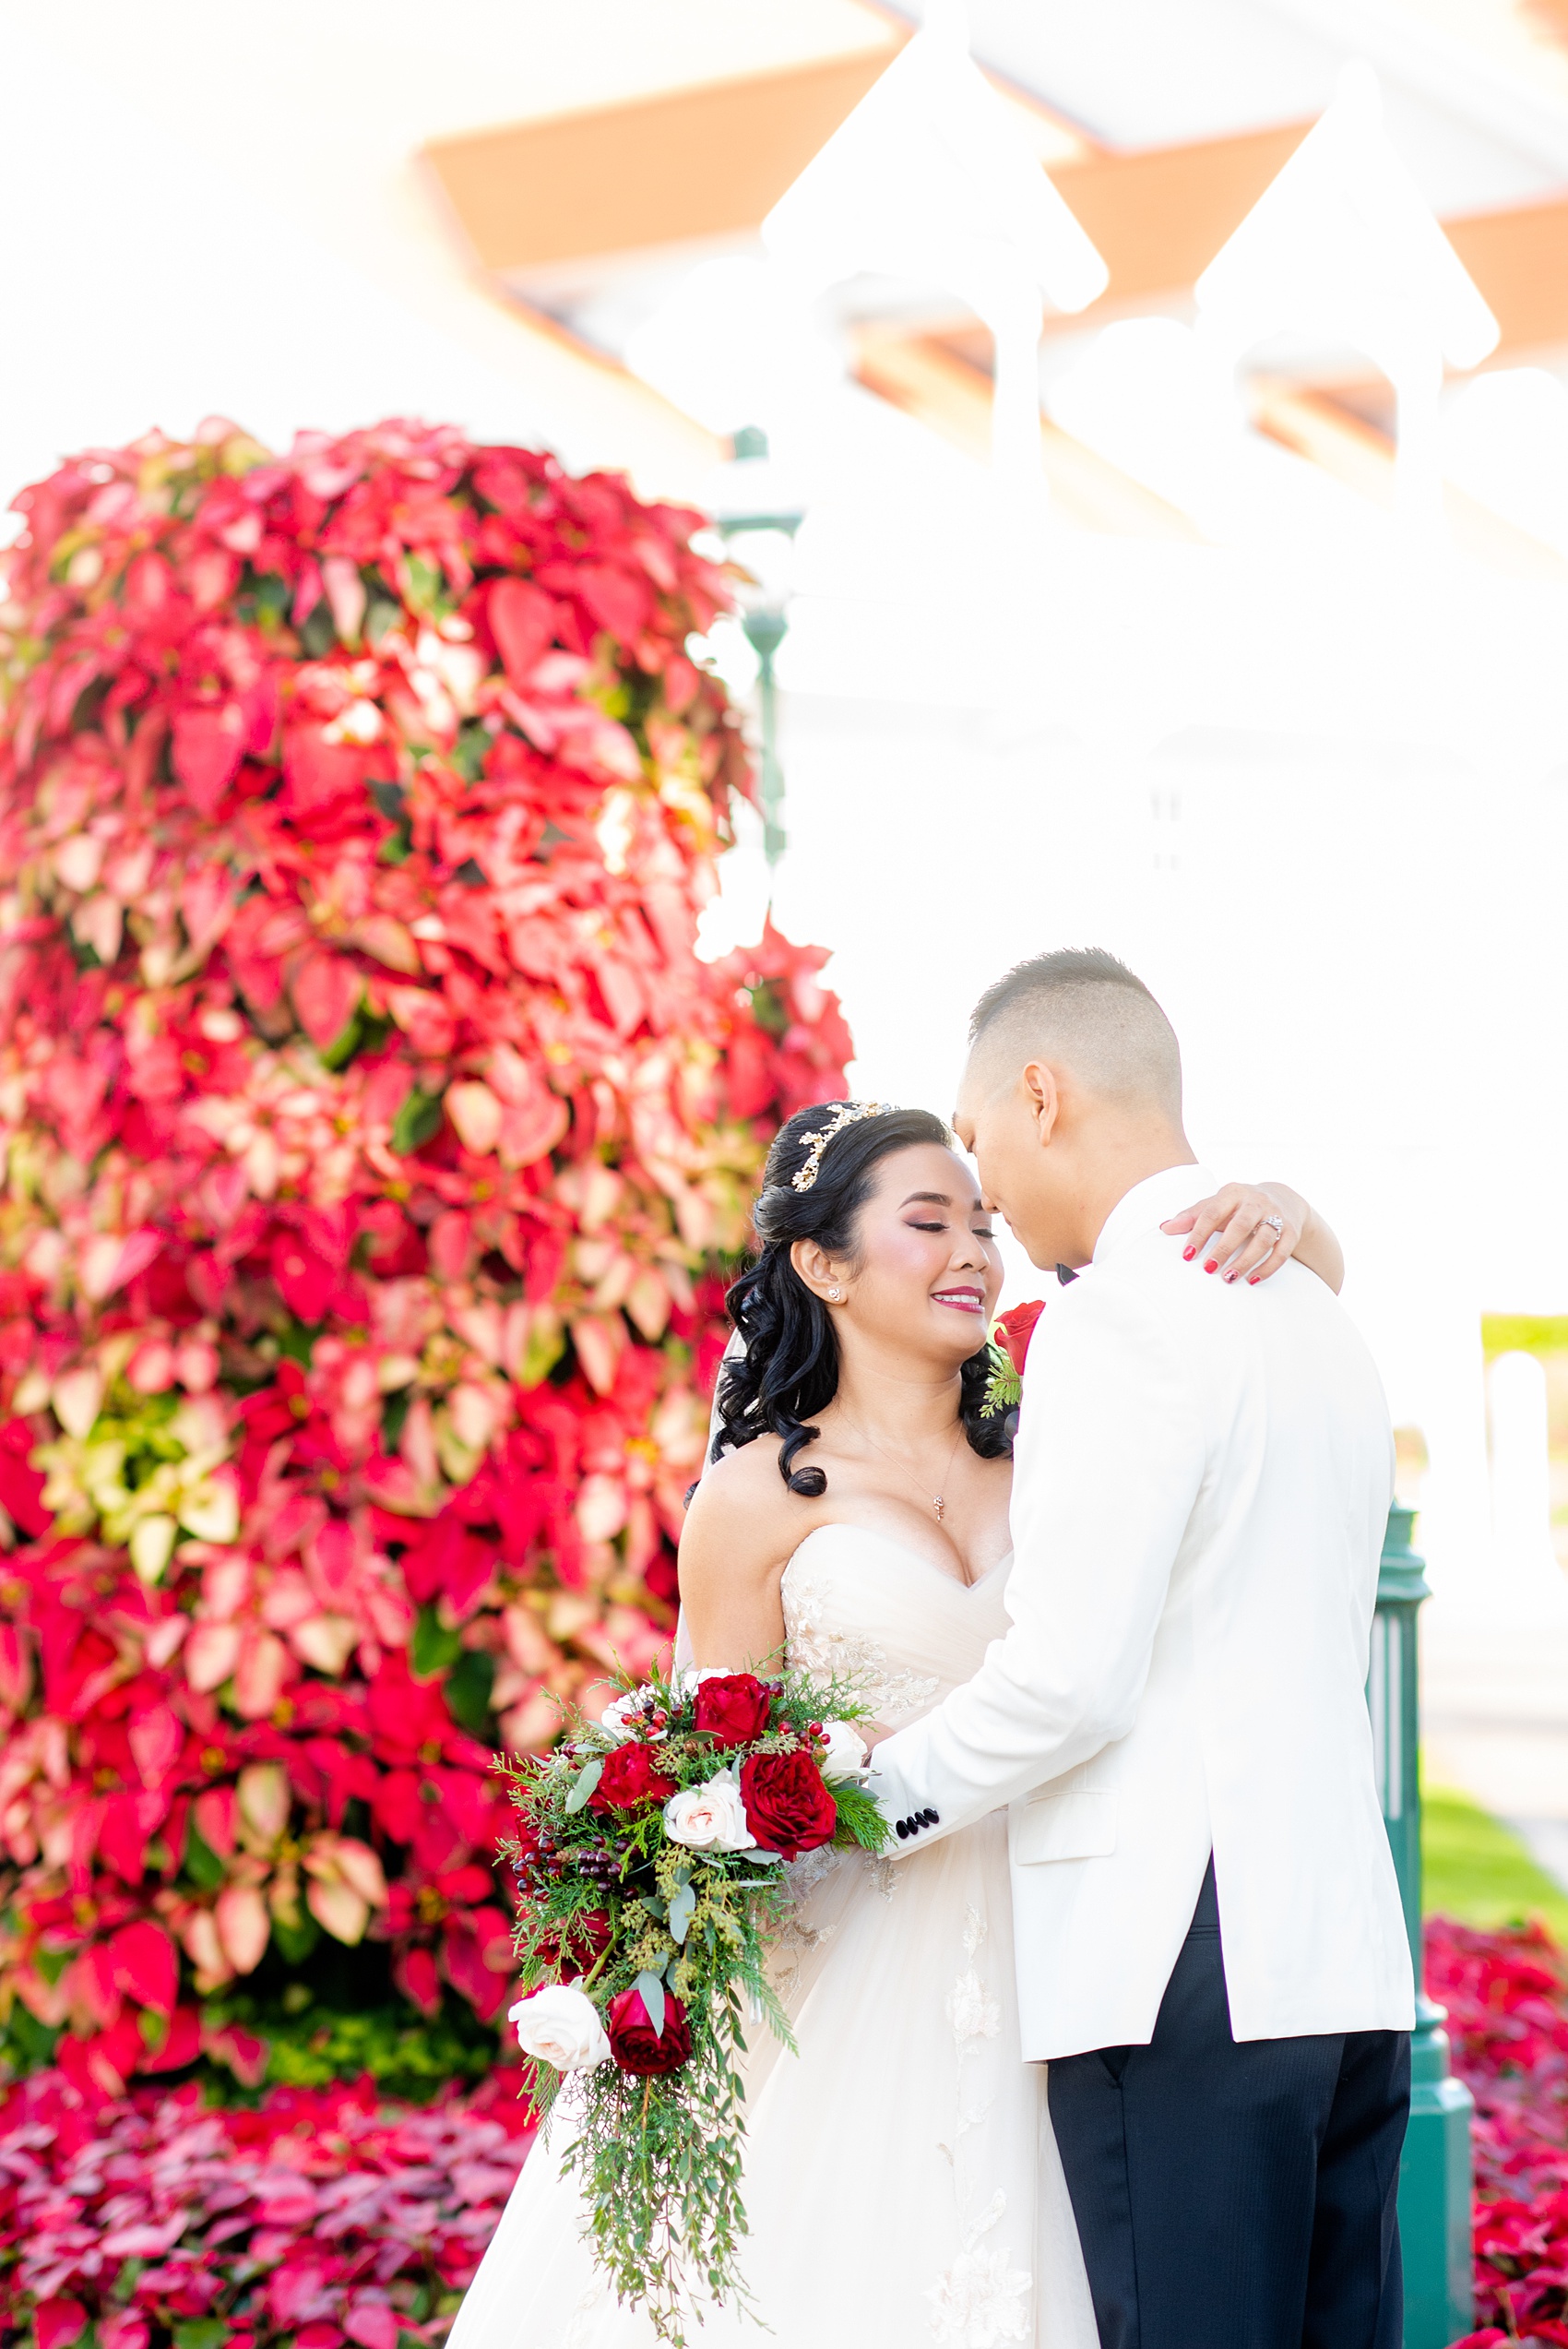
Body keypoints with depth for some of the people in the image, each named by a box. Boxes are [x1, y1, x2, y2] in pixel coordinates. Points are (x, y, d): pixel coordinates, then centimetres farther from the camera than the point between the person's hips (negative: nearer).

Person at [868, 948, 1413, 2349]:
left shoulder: (1125, 1314, -10)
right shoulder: (1319, 1322, 18)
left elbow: (1069, 1680, -15)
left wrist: (848, 1812, -3)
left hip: (1182, 1971, -9)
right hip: (1348, 1957, 9)